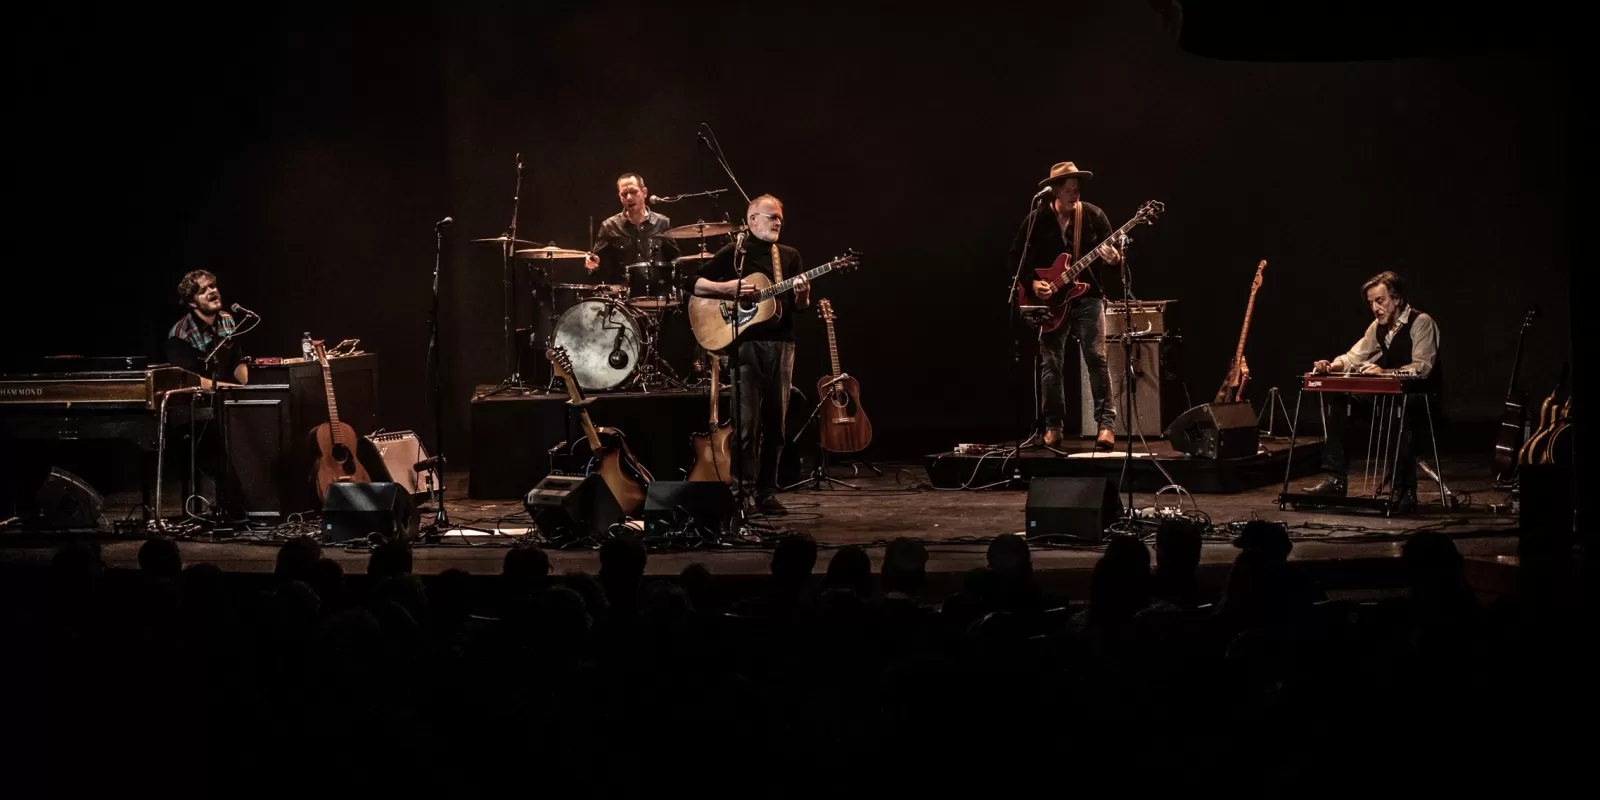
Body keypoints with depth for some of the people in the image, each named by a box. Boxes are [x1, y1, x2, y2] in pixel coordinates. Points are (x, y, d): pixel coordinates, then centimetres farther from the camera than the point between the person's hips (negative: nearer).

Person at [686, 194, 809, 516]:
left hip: (781, 344, 4)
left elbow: (801, 306, 14)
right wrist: (727, 288, -16)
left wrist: (802, 294, -9)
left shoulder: (789, 256, 14)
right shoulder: (733, 253, 2)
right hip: (746, 342, -4)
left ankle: (766, 492, 9)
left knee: (775, 422, 4)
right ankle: (743, 488, -2)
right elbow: (692, 284, -2)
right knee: (747, 421, -9)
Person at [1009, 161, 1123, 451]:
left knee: (1096, 358, -11)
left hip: (1087, 297, -1)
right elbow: (1017, 258, 3)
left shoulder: (1093, 215, -2)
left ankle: (1105, 424, -10)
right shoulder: (1036, 220, -2)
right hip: (1051, 300, 1)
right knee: (1051, 363, 2)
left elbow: (1115, 253, 1)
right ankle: (1053, 427, 11)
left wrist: (1114, 259, -23)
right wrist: (1032, 283, -11)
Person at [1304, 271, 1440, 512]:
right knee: (1337, 399, -8)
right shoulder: (1379, 326, 10)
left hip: (1417, 403, -8)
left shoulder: (1421, 323, -12)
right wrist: (1331, 366, -10)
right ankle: (1336, 479, -8)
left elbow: (1422, 367, -24)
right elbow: (1353, 358, 12)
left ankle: (1404, 490, -26)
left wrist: (1384, 371, -37)